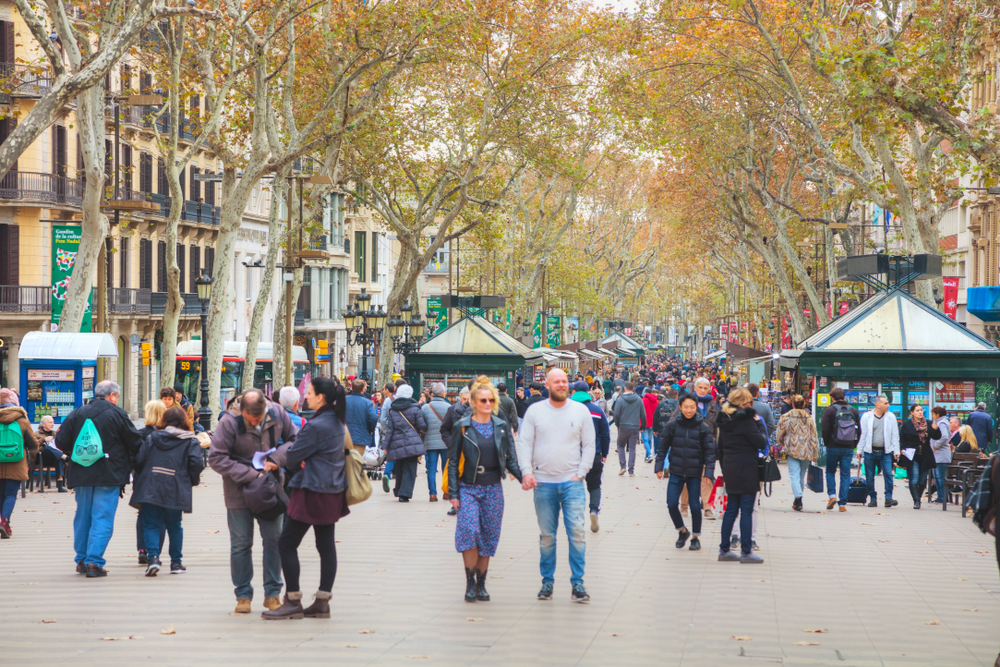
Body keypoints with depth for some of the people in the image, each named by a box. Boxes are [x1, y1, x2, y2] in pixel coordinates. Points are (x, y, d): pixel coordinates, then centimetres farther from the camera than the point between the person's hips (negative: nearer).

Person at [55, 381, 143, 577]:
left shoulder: (77, 414, 5)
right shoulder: (117, 414, -5)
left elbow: (61, 441, 3)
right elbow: (135, 443, 0)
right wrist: (128, 461, 19)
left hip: (81, 473, 4)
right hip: (109, 476, -4)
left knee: (83, 517, 15)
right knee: (102, 519, -4)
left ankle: (81, 560, 21)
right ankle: (94, 562, -11)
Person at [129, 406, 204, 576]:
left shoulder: (152, 437, 10)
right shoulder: (191, 441, 6)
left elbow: (139, 460, 4)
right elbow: (196, 463, -7)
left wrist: (142, 479, 19)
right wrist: (193, 481, 11)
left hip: (150, 489, 0)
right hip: (175, 490, 0)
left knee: (151, 524, 4)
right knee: (174, 525, 13)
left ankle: (152, 557, -15)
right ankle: (176, 562, 17)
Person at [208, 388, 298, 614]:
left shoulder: (277, 414, -10)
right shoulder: (229, 422, -20)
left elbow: (294, 440, 5)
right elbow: (216, 459, -19)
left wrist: (278, 456, -17)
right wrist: (252, 475, -22)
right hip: (239, 490, -2)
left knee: (274, 539, 3)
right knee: (241, 544, 4)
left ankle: (272, 593, 14)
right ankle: (243, 595, 15)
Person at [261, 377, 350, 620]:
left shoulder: (316, 426, -20)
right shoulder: (337, 422, 9)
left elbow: (293, 457, -14)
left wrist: (279, 457, 9)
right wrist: (278, 460, 5)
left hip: (312, 494, -9)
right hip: (332, 492, 9)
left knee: (287, 544, 0)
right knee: (326, 545, 10)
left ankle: (293, 602, 1)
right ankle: (322, 602, 13)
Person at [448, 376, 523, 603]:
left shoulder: (502, 426, 6)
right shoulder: (462, 427, 0)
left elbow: (510, 459, 8)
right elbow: (453, 461, 2)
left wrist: (522, 476, -11)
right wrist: (454, 493, -4)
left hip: (493, 489, 3)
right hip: (469, 488, -2)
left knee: (488, 538, 3)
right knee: (468, 531, -17)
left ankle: (481, 584, 14)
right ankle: (470, 583, -8)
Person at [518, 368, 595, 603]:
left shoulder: (580, 411, 5)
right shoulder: (535, 411, 5)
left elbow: (589, 446, 7)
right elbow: (525, 444, 3)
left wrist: (580, 474, -3)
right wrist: (527, 472, -10)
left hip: (572, 482, -1)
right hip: (543, 483, 1)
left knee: (576, 532, -8)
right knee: (546, 535, 6)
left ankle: (577, 583, -3)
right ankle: (547, 581, 16)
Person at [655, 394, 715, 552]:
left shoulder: (703, 428, -4)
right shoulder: (671, 425, -2)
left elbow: (709, 451, -1)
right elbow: (662, 447, 5)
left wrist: (709, 472, -8)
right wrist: (659, 467, 1)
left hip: (694, 474, -1)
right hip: (676, 472, 1)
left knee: (695, 506, 2)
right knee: (672, 504, -6)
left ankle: (696, 537, 20)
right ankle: (682, 531, 19)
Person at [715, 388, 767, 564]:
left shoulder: (725, 420, 9)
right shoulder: (746, 421, -16)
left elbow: (720, 447, 15)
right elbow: (762, 443, -14)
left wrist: (724, 468, 22)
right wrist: (760, 424, -2)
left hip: (730, 470, 8)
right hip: (747, 471, -8)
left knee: (731, 509, 13)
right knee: (746, 510, -4)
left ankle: (724, 549, 15)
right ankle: (746, 552, -2)